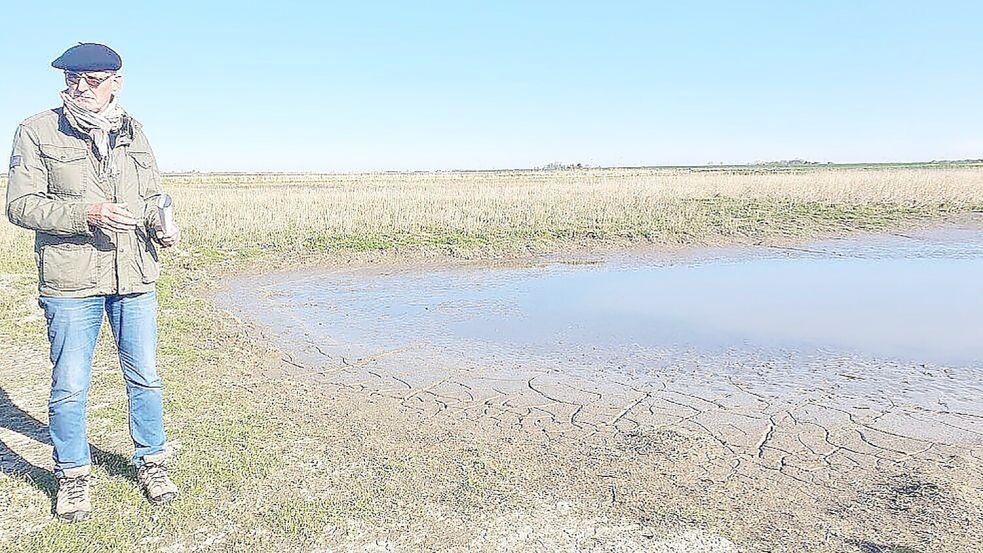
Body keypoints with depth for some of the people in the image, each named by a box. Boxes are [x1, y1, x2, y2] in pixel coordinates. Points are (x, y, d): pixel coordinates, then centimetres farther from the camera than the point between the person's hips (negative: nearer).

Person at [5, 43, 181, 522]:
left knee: (145, 378, 10)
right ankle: (72, 476, 25)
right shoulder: (37, 132, -2)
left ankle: (151, 464, 28)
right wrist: (86, 214, -21)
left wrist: (162, 229, -3)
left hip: (136, 278, 3)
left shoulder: (134, 134, 11)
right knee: (69, 387, 5)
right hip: (70, 282, -3)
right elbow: (20, 205, -7)